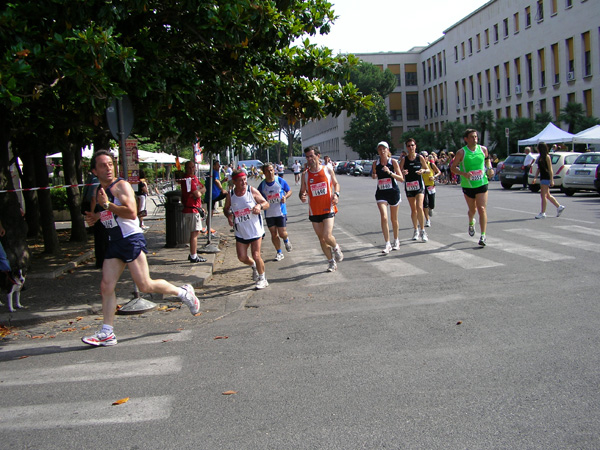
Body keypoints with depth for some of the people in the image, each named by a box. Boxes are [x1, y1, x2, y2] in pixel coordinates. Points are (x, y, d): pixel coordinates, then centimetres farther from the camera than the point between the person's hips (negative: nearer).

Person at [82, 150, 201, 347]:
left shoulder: (121, 186, -10)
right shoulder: (98, 192, 14)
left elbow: (131, 213, -24)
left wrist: (107, 205, -22)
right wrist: (93, 218, 9)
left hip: (132, 240, -8)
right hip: (114, 242, 8)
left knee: (145, 285, -9)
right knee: (106, 287, 3)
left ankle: (183, 292, 13)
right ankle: (107, 333, 10)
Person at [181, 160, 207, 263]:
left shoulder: (194, 178, 14)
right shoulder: (188, 179, -17)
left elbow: (204, 188, 11)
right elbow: (197, 194, -22)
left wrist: (198, 191, -9)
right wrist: (199, 192, 0)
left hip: (196, 209, 10)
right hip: (192, 209, -10)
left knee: (195, 232, 18)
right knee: (195, 232, -8)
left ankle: (193, 254, 27)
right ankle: (193, 257, -5)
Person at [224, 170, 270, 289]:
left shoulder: (252, 191, -8)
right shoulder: (230, 195, -2)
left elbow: (266, 203, -2)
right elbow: (226, 209, 13)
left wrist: (260, 206, -24)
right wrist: (229, 215, -10)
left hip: (255, 229, -3)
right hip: (240, 232, 3)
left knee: (256, 256, -7)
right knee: (242, 257, 5)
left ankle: (262, 278, 16)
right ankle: (254, 266, 40)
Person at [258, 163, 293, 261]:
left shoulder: (280, 181, -6)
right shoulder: (262, 185, -2)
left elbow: (289, 191, 5)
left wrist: (285, 197, -15)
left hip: (281, 211, -2)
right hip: (269, 214, 2)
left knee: (282, 233, -4)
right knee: (273, 234, 7)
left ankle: (286, 240, 33)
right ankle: (279, 253, 22)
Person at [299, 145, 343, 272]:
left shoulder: (328, 170, 0)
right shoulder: (305, 175, 2)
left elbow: (336, 183, 13)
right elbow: (302, 191, 9)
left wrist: (336, 194, -6)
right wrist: (302, 197, -15)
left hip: (328, 208, -3)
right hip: (314, 211, 3)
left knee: (327, 236, -16)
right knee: (321, 239, 8)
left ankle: (336, 248, 18)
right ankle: (332, 262, 24)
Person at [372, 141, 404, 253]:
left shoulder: (393, 162, -5)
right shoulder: (375, 163, 1)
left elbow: (401, 179, -8)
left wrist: (390, 172, -21)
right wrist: (374, 176, -6)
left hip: (393, 192, -1)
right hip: (381, 193, 1)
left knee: (394, 219, 10)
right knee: (383, 217, -15)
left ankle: (396, 241, 30)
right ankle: (387, 244, -10)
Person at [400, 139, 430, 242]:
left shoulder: (420, 157, -3)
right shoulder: (404, 159, 0)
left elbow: (428, 169, 7)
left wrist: (423, 170, -15)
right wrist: (403, 173, -22)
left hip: (419, 185, -2)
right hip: (408, 186, 2)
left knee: (419, 207, -16)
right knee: (413, 209, 10)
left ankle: (422, 230, -7)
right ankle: (416, 230, 24)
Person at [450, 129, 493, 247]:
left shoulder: (483, 149, 1)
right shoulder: (461, 152, -8)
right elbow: (453, 167, -5)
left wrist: (489, 168, 4)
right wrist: (464, 173, -21)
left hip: (482, 184, 1)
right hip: (467, 185, -1)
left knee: (482, 209, -10)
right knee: (472, 210, 13)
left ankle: (483, 235, -4)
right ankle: (471, 223, 49)